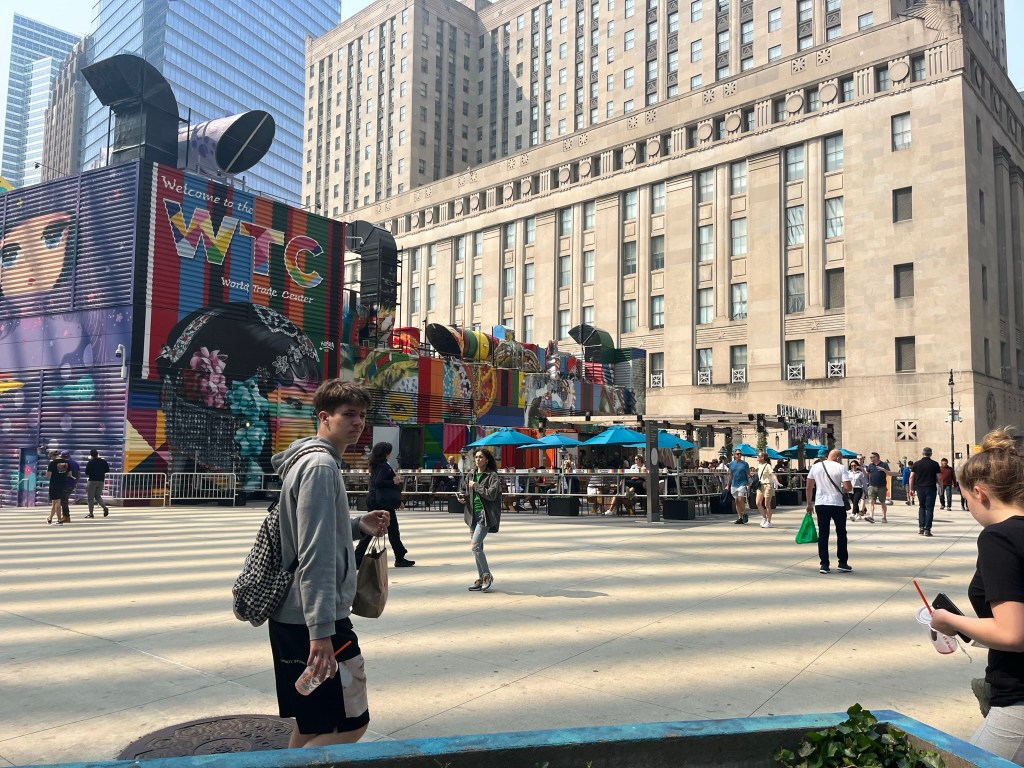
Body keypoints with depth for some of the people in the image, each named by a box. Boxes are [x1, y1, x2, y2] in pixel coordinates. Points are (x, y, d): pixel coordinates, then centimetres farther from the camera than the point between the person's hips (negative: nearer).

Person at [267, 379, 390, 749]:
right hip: (313, 621, -10)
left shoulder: (310, 460, 14)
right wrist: (322, 631, -28)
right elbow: (314, 556, -25)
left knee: (311, 725, 19)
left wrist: (358, 525, 8)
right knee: (352, 723, -3)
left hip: (293, 617, 10)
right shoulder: (320, 465, -17)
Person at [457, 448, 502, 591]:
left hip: (485, 515, -7)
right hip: (473, 515, 7)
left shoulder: (492, 476, -6)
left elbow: (491, 494, -17)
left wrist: (475, 486, -11)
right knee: (477, 547, 10)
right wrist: (463, 497, 2)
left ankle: (487, 575, 0)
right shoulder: (470, 476, 14)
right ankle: (481, 579, 19)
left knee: (475, 545, -15)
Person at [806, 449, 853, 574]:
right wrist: (843, 489, 11)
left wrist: (809, 503, 13)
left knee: (823, 534, 5)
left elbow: (809, 487, 5)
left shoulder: (816, 466, 4)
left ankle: (824, 565, 4)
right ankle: (843, 563, 15)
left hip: (820, 504, 3)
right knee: (841, 533, 12)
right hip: (837, 504, -2)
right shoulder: (840, 468, -6)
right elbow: (848, 487, -13)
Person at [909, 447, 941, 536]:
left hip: (920, 488, 2)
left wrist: (912, 489, 7)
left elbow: (911, 477, 0)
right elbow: (938, 478, -3)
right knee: (929, 508, 2)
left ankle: (921, 527, 7)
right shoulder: (935, 464, -2)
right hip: (931, 488, -2)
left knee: (921, 507, 17)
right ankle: (927, 529, -3)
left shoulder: (916, 464, 2)